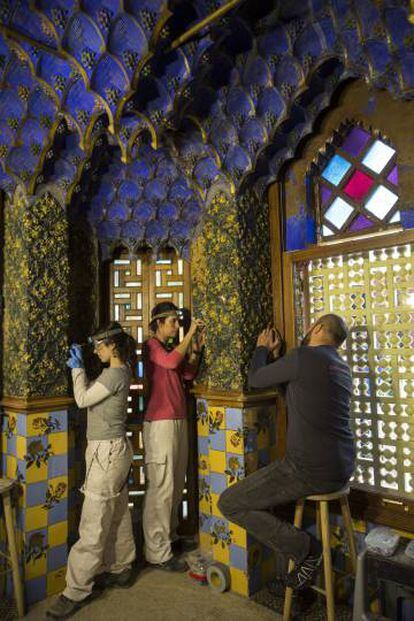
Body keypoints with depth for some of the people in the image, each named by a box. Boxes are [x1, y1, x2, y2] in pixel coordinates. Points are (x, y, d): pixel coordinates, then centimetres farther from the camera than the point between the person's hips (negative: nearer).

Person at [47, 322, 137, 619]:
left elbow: (82, 399, -14)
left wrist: (78, 367, -4)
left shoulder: (116, 374, -18)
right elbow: (91, 395, 14)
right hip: (112, 450, 10)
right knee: (117, 515, 18)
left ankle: (77, 591, 8)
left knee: (93, 522, -2)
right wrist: (78, 368, 10)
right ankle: (121, 570, 31)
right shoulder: (118, 372, 11)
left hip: (108, 452, -10)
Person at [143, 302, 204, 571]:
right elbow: (170, 362, -25)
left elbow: (188, 373, 12)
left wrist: (196, 347, 3)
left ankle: (170, 535, 26)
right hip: (160, 423, -9)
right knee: (161, 487, -6)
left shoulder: (171, 348, 20)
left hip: (179, 421, 9)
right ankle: (158, 553, 1)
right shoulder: (152, 346, -6)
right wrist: (190, 334, -18)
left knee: (177, 485, 14)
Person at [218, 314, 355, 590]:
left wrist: (262, 348, 14)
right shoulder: (341, 367, 13)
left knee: (229, 503, -1)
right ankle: (305, 546, 22)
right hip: (341, 469, 10)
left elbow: (255, 380, -2)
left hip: (311, 470, -10)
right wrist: (276, 354, 22)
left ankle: (306, 548, 0)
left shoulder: (304, 356, -15)